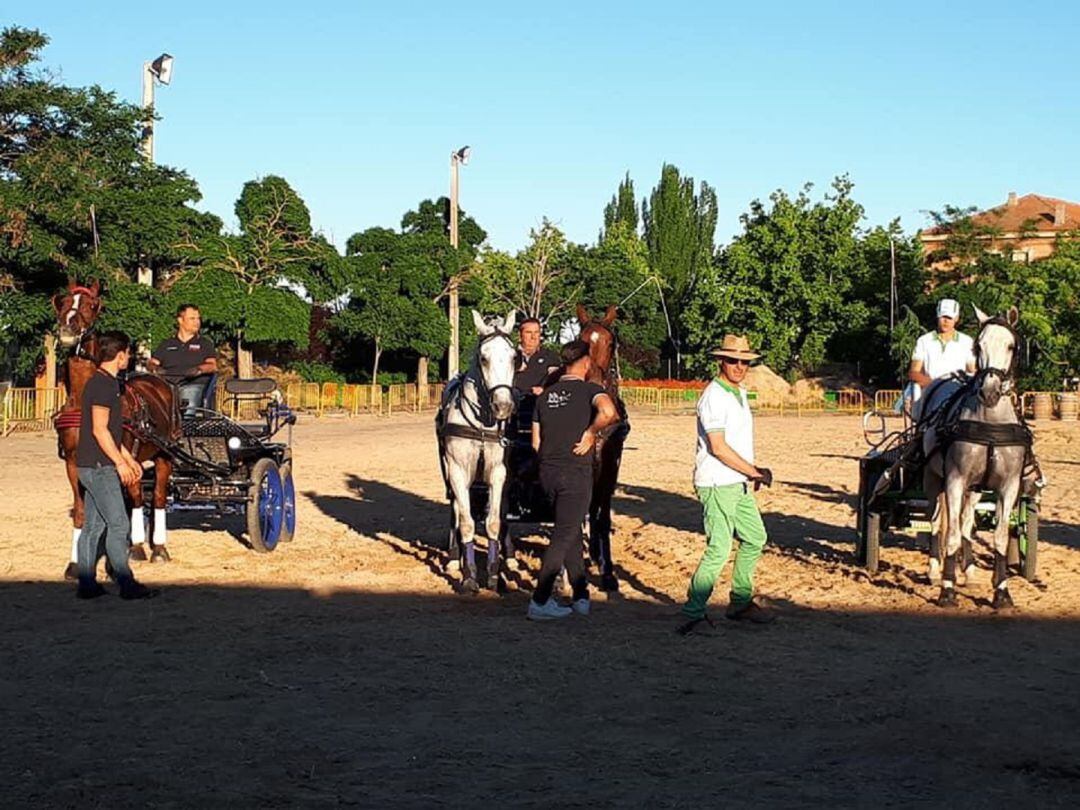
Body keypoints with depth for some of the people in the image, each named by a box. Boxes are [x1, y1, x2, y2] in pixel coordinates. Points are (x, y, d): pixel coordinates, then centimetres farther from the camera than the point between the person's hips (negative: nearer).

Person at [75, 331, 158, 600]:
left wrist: (129, 459, 22)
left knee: (94, 525, 11)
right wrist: (120, 463, -17)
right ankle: (126, 584, -3)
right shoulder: (103, 384, -16)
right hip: (99, 466, -10)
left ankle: (87, 584, 14)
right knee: (118, 525, -6)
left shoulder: (107, 382, 16)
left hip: (93, 466, 10)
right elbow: (99, 430, -20)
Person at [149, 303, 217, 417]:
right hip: (167, 383, 2)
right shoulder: (167, 344, 27)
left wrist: (199, 369, -14)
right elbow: (152, 363, 20)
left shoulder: (204, 343, 22)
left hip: (193, 383, -2)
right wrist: (155, 368, -5)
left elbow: (212, 365, 8)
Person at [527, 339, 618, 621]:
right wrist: (590, 433, -15)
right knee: (563, 537, -1)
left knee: (572, 533, 18)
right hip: (576, 473, -6)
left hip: (547, 473, 6)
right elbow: (608, 412, -31)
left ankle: (581, 596, 23)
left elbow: (536, 442, 11)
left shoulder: (545, 394, 9)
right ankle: (539, 602, -2)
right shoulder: (589, 389, -8)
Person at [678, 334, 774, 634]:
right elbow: (718, 447, -20)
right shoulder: (714, 396, -15)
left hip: (738, 483, 10)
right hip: (717, 485, -10)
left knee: (755, 539, 20)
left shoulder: (740, 393, 14)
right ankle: (693, 615, -7)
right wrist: (753, 471, -14)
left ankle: (741, 602, 32)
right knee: (718, 550, -13)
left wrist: (753, 471, 7)